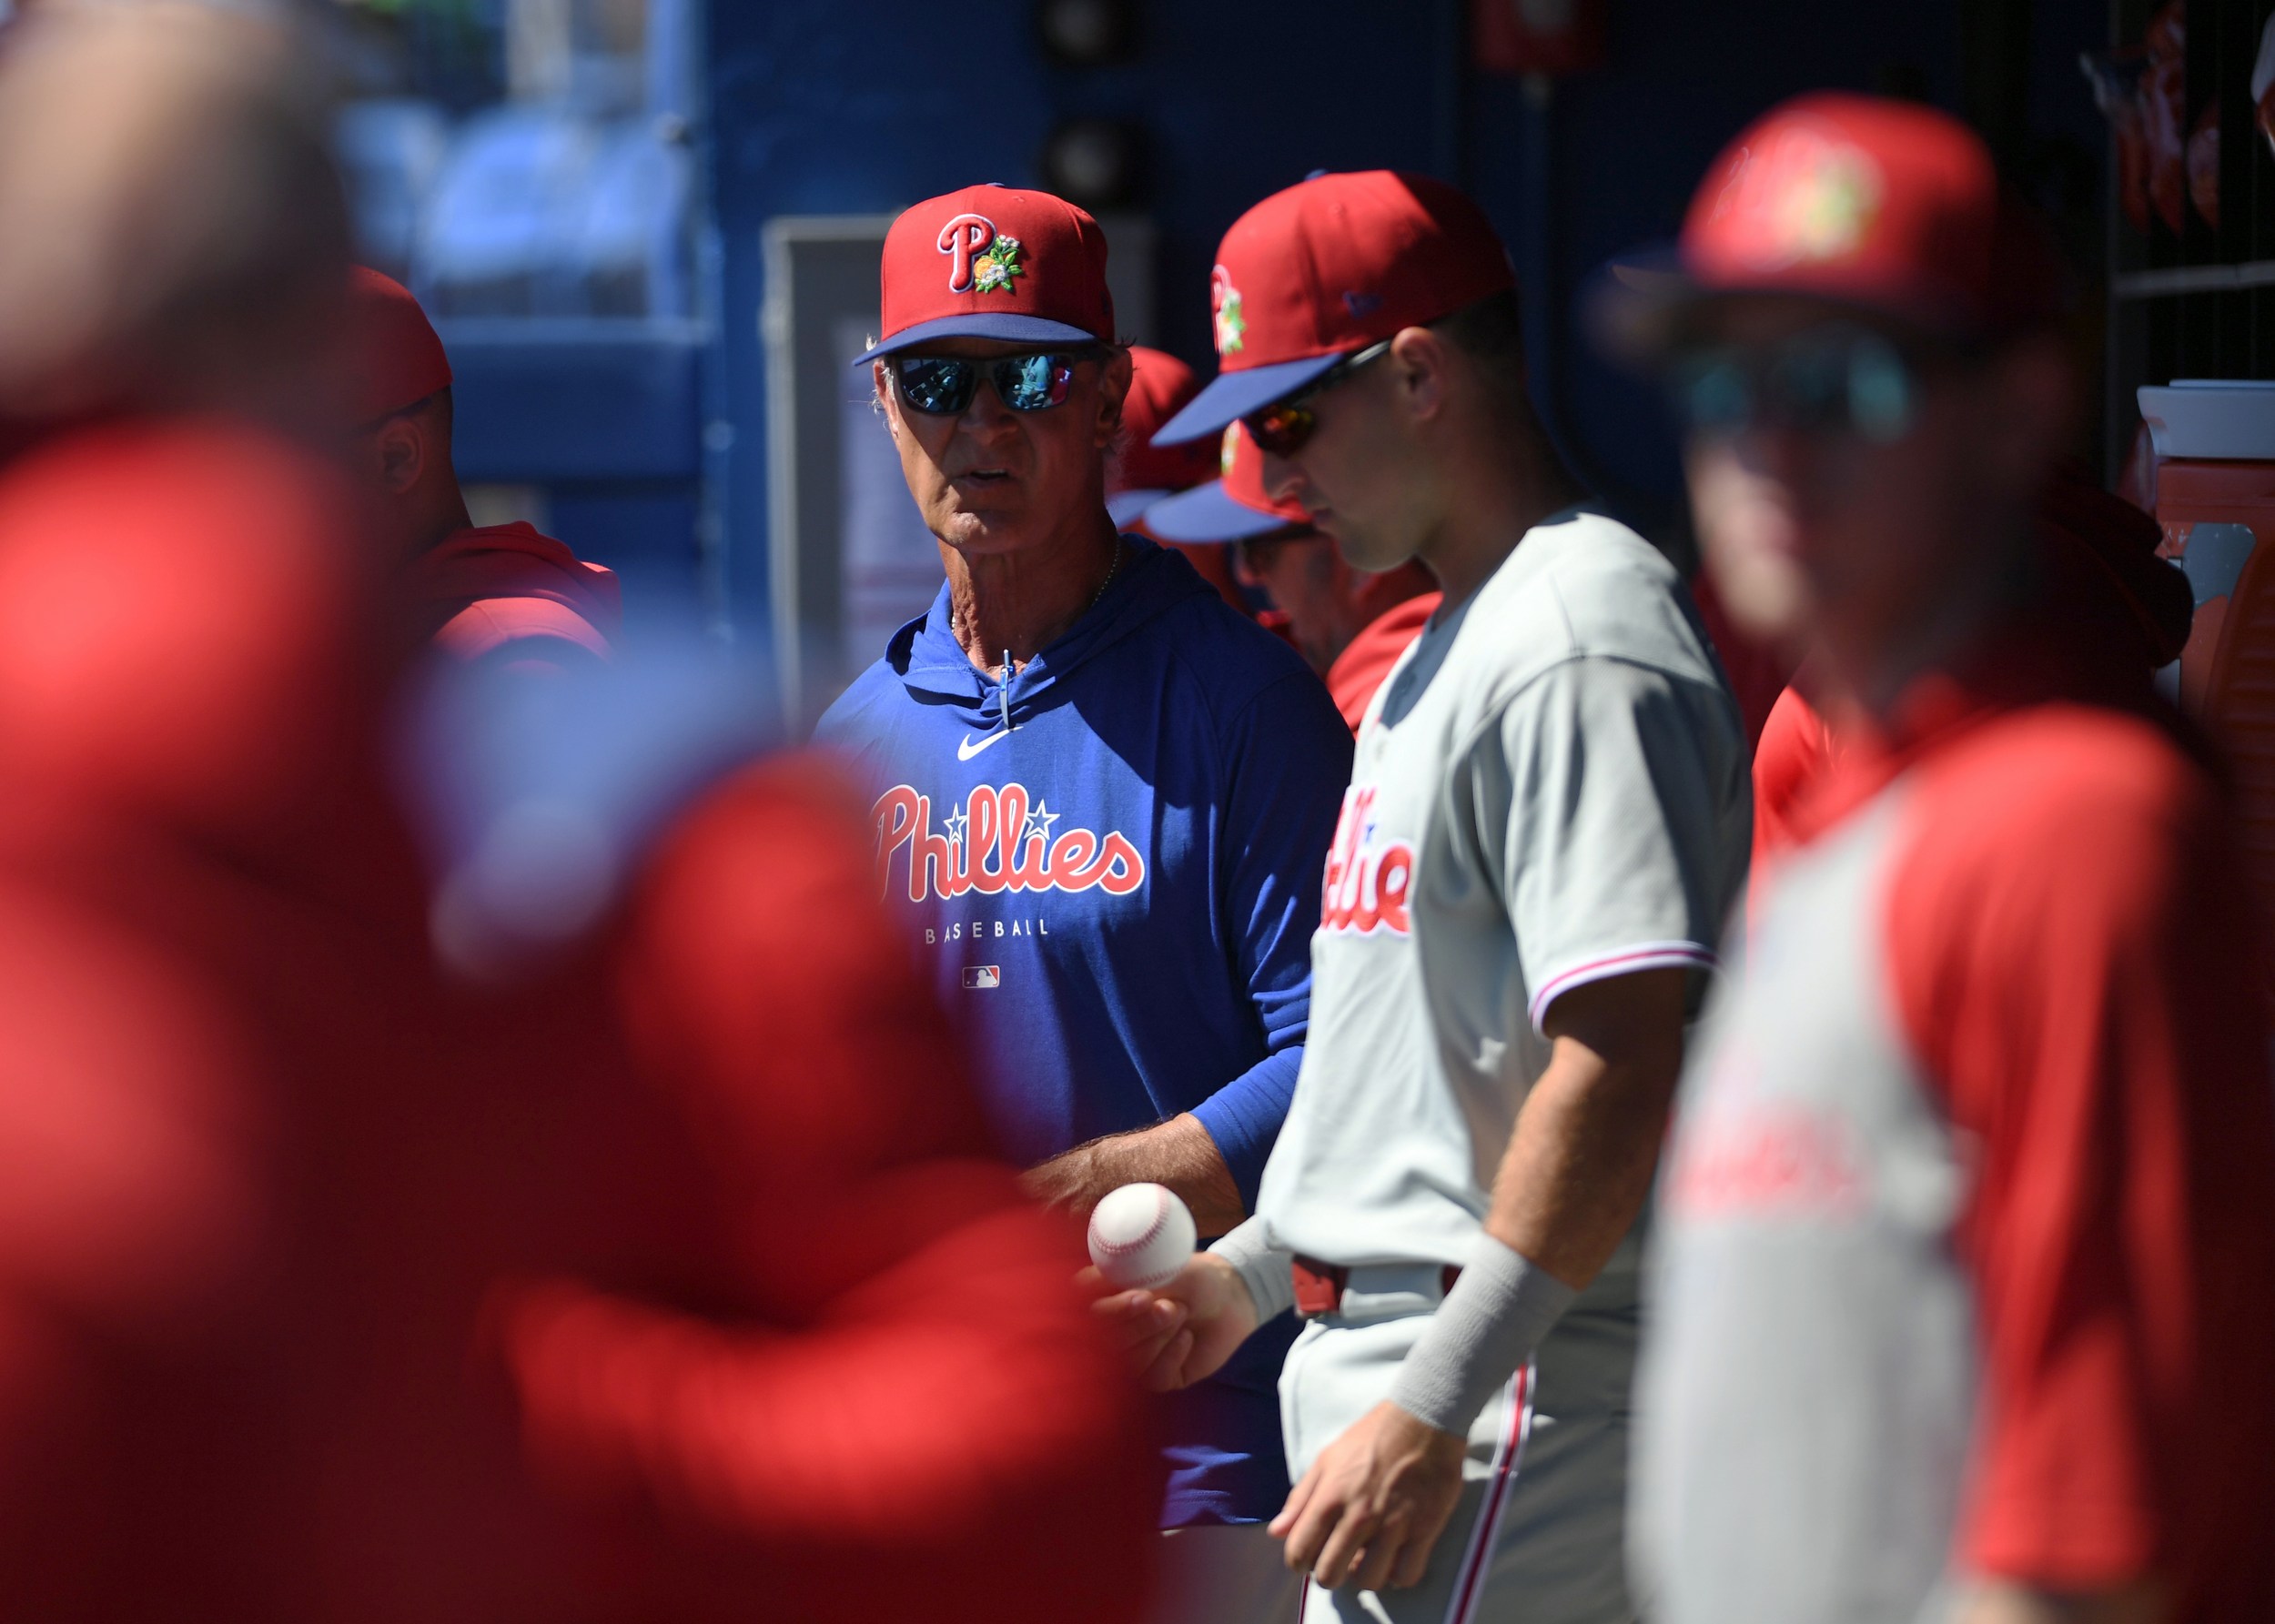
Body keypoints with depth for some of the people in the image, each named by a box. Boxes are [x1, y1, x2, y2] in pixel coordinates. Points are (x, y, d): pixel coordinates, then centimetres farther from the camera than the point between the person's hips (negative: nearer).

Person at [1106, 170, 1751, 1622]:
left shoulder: (1576, 644, -15)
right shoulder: (1444, 651, 19)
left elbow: (1622, 1063, -24)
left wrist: (1433, 1410, -25)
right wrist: (1250, 1273, 21)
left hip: (1518, 1393, -10)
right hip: (1388, 1355, 10)